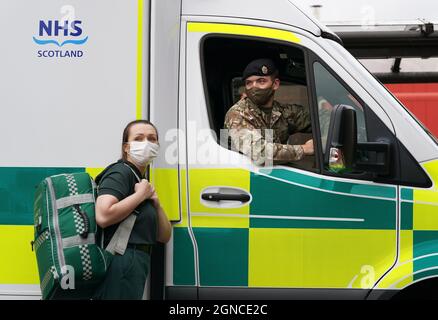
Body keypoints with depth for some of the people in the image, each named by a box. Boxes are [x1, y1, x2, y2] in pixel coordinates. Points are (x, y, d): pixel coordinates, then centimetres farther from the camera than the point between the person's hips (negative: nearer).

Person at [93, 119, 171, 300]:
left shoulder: (140, 180, 21)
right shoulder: (120, 173, -7)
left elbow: (164, 237, 20)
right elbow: (103, 217, -27)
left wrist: (156, 205, 3)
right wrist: (141, 195, -13)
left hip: (135, 264, 10)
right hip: (122, 263, -10)